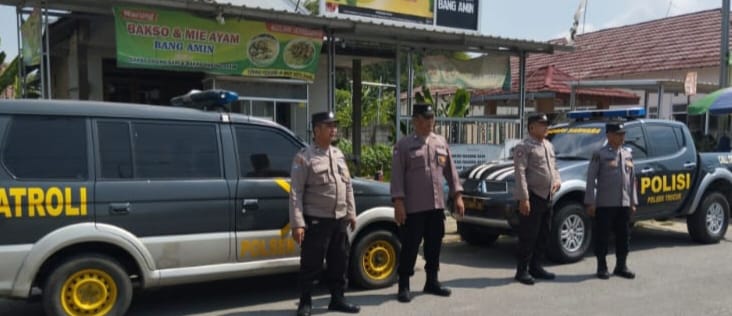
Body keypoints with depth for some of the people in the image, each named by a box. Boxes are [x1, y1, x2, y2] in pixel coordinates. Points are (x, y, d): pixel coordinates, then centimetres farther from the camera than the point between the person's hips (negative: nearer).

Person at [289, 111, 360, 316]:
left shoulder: (338, 155, 12)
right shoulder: (304, 158, -9)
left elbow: (348, 187, 17)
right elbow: (296, 193, -14)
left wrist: (351, 213, 13)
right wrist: (297, 224, -19)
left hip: (339, 220, 6)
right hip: (316, 221, -6)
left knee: (339, 262, 14)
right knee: (311, 265, 1)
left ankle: (337, 299, 28)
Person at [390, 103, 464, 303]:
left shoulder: (441, 143, 11)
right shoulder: (403, 145, -4)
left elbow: (450, 171, 13)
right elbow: (397, 175, -8)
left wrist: (457, 196, 8)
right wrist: (398, 202, -14)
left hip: (437, 206, 5)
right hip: (413, 208, -5)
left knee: (434, 246, 12)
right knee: (410, 247, 0)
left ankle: (432, 282, 26)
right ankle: (404, 286, 11)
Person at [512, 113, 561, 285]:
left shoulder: (549, 146, 17)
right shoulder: (524, 146, -9)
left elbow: (554, 167, 27)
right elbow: (520, 173, -16)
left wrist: (557, 180, 5)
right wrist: (523, 198, -22)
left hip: (547, 197, 8)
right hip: (532, 197, -8)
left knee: (543, 235, 13)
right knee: (528, 236, -5)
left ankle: (536, 267, 24)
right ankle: (522, 271, 3)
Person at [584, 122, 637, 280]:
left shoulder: (628, 155, 14)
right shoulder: (600, 154, -3)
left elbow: (632, 179, 17)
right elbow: (591, 179, -7)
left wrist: (633, 201, 13)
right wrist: (590, 202, -12)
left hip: (624, 204, 5)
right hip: (604, 204, -5)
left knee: (623, 235, 10)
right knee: (602, 235, 1)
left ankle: (621, 266, 21)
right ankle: (602, 267, 11)